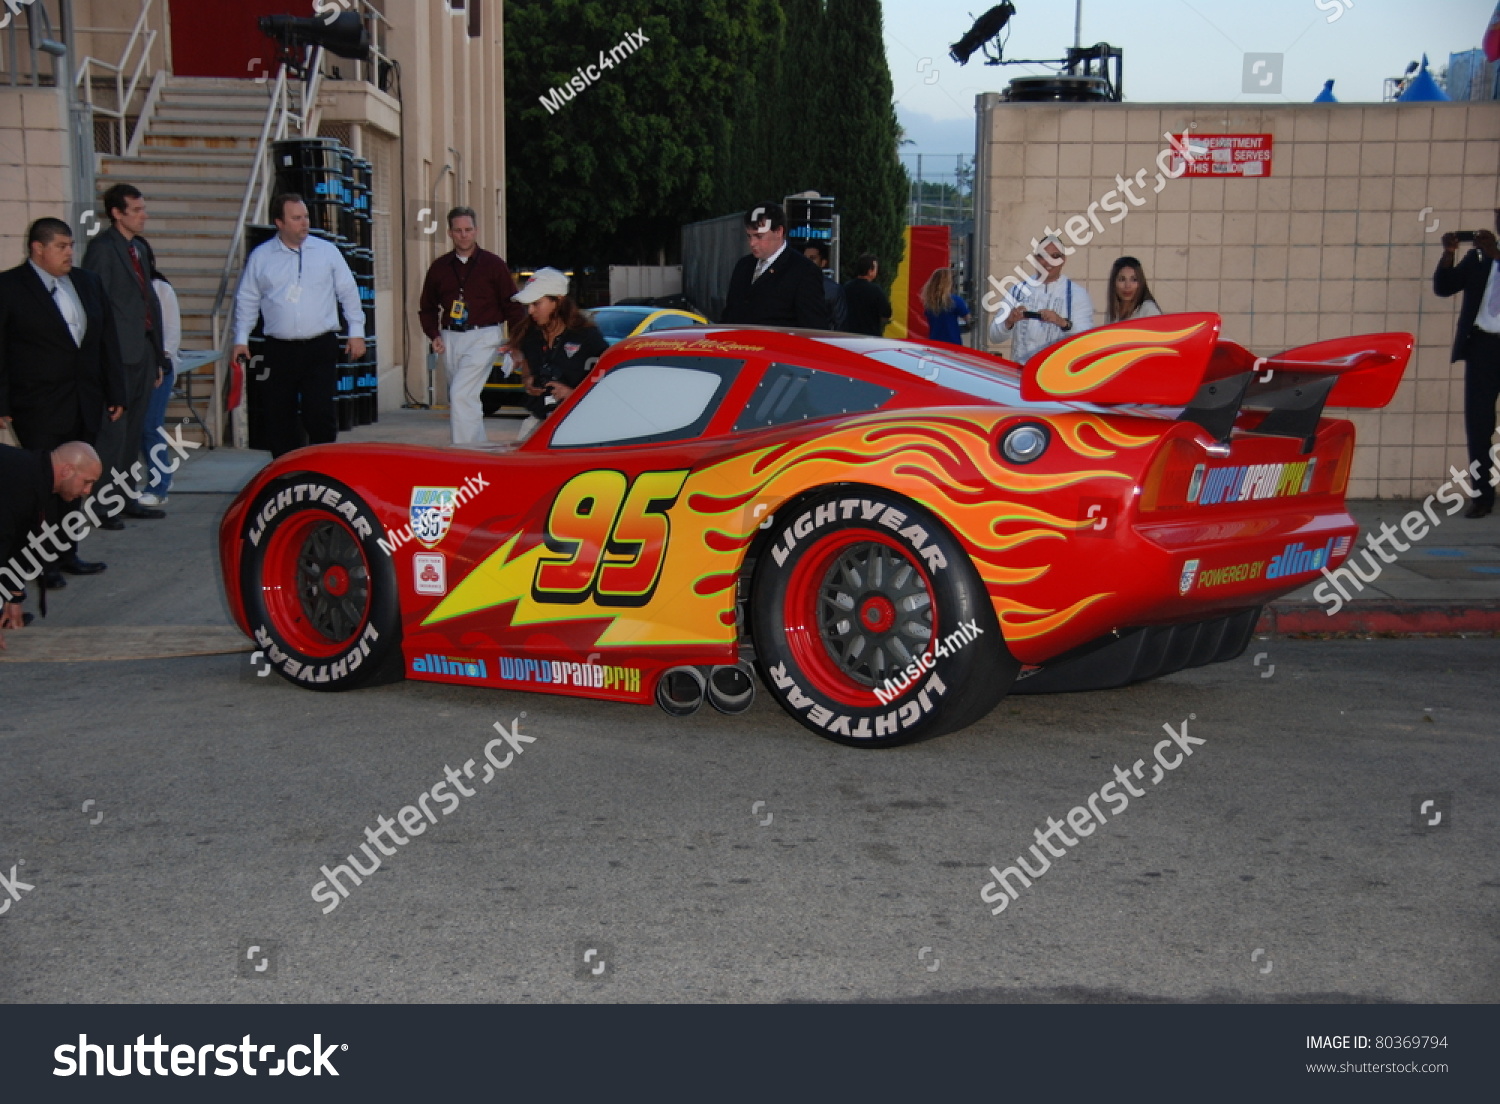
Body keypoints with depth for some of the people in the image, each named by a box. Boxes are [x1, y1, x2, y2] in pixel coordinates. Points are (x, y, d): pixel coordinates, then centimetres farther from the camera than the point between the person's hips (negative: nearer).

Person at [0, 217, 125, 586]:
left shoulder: (88, 282, 12)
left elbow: (107, 340, 14)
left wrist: (115, 392, 11)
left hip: (85, 404, 5)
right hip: (40, 409, -5)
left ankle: (67, 553, 19)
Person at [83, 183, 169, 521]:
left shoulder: (140, 248, 17)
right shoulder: (102, 248, -8)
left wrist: (158, 357, 16)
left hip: (144, 350, 8)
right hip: (118, 353, -8)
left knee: (134, 429, 12)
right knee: (114, 429, -6)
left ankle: (126, 495, 21)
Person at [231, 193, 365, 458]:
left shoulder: (327, 251, 5)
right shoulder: (260, 257, 6)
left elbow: (348, 292, 8)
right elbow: (246, 300, 11)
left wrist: (356, 332, 4)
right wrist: (241, 339, 6)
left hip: (321, 348, -1)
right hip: (280, 350, 1)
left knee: (321, 415, -9)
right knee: (281, 419, 5)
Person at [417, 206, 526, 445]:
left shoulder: (493, 264, 1)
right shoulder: (439, 267, 10)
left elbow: (513, 306, 2)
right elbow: (427, 307, 19)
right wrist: (434, 336, 3)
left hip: (483, 337, -5)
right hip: (450, 338, 5)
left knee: (461, 395, -19)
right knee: (466, 400, 10)